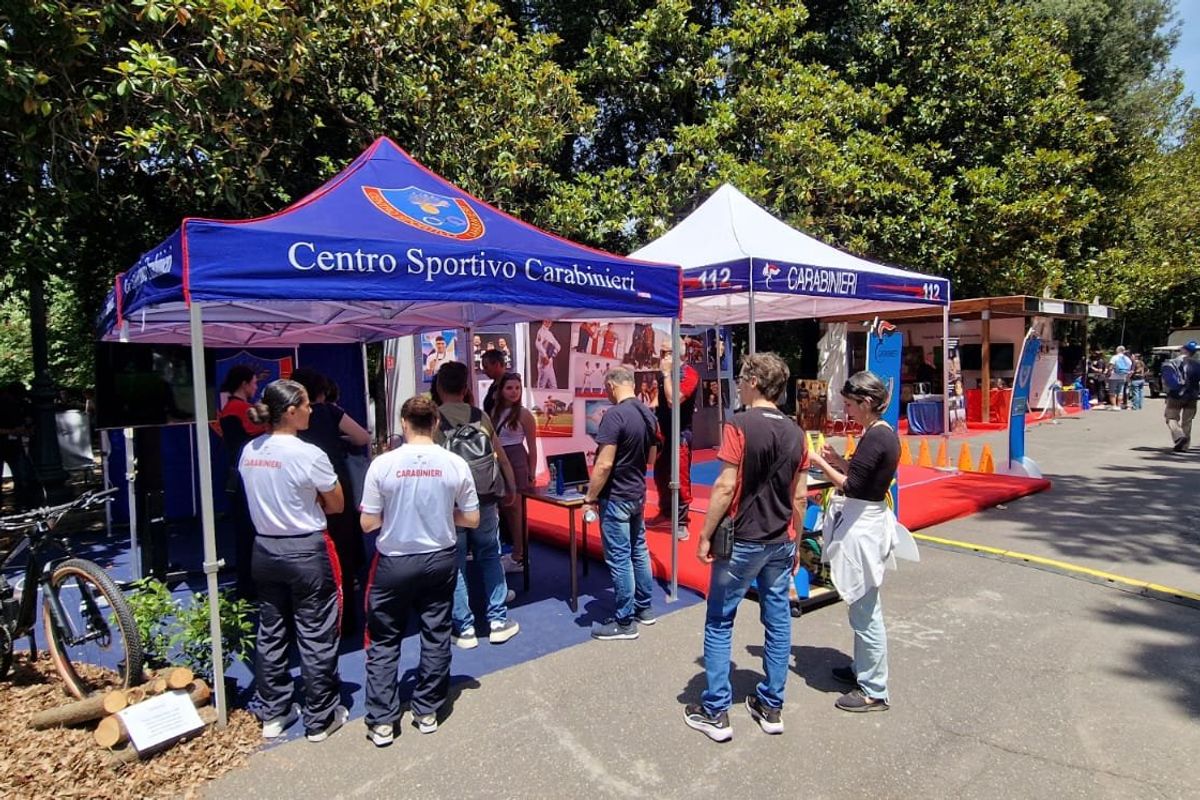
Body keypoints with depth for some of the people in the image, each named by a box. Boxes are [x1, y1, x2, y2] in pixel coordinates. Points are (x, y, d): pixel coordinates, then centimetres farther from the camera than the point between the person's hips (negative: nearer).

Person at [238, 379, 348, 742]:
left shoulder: (248, 452, 0)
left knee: (271, 633, 17)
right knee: (316, 637, 7)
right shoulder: (309, 454, -19)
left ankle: (273, 713, 32)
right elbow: (336, 505, -8)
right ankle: (320, 719, 20)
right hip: (306, 552, -6)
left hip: (265, 549, 7)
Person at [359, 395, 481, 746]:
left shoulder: (383, 464, -14)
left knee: (384, 641, 13)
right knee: (436, 637, 15)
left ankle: (382, 721, 18)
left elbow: (368, 523, -8)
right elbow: (471, 520, -3)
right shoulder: (455, 464, -10)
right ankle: (427, 712, 26)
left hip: (394, 562, -1)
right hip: (440, 560, 2)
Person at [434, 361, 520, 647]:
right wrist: (510, 490, 17)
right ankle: (498, 620, 18)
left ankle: (464, 628, 13)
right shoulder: (481, 416, 0)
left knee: (454, 564, 8)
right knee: (490, 557, 15)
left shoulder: (432, 419, -8)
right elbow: (501, 457, 4)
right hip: (484, 499, 3)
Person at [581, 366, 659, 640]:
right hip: (638, 494, 9)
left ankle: (624, 622, 10)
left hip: (616, 497, -9)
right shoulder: (649, 414, 4)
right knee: (639, 551, 18)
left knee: (619, 558, 0)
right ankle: (644, 608, 31)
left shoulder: (614, 415, -21)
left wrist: (589, 498, -14)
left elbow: (603, 465, -23)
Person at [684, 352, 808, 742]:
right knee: (778, 622, 13)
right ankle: (771, 707, 24)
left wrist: (706, 535, -10)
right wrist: (794, 541, 17)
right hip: (781, 542, 6)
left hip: (742, 541, -6)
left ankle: (715, 712, 12)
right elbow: (800, 496, 7)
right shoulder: (796, 433, 4)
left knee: (719, 623, 6)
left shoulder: (740, 425, -14)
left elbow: (725, 487, -19)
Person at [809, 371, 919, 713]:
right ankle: (863, 669, 36)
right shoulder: (884, 433, 9)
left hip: (862, 528, -10)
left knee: (865, 611, 0)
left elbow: (852, 486, -22)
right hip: (867, 522, 10)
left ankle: (874, 691, 12)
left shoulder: (875, 437, -20)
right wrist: (837, 460, 5)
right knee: (863, 608, 21)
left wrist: (821, 463, -12)